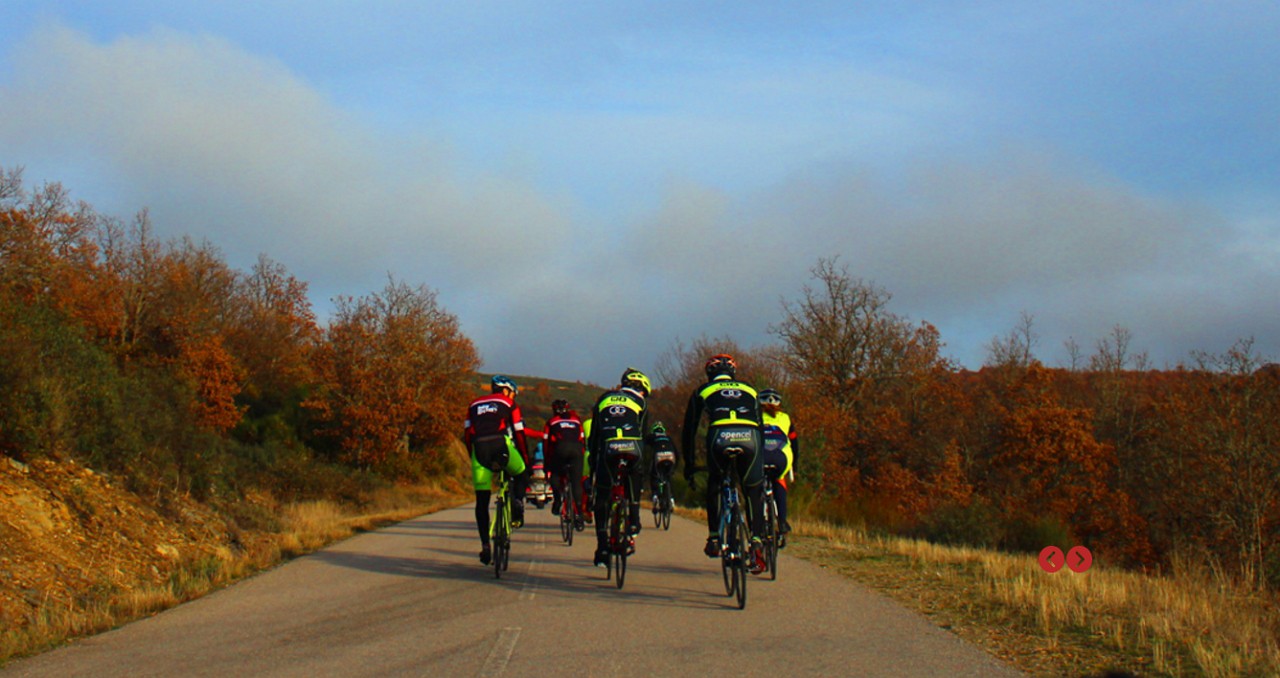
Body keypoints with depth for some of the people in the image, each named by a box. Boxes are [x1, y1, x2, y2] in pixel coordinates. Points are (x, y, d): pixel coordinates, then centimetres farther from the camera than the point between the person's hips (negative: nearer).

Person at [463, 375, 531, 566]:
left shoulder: (474, 405, 29)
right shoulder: (509, 403, 19)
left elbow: (467, 434, 22)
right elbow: (519, 434, 16)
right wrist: (526, 460, 22)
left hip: (479, 449, 2)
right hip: (501, 446, -2)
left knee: (482, 502, 6)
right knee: (521, 474, 28)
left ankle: (485, 545, -2)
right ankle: (517, 503, 2)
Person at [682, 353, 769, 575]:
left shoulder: (703, 391, 28)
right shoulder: (749, 390, 33)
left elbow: (689, 429, 29)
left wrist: (689, 464, 36)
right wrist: (762, 458, 44)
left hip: (720, 437, -1)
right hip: (750, 438, 1)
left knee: (714, 486, 23)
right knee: (754, 490, 14)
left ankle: (714, 538, 17)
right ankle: (756, 541, -1)